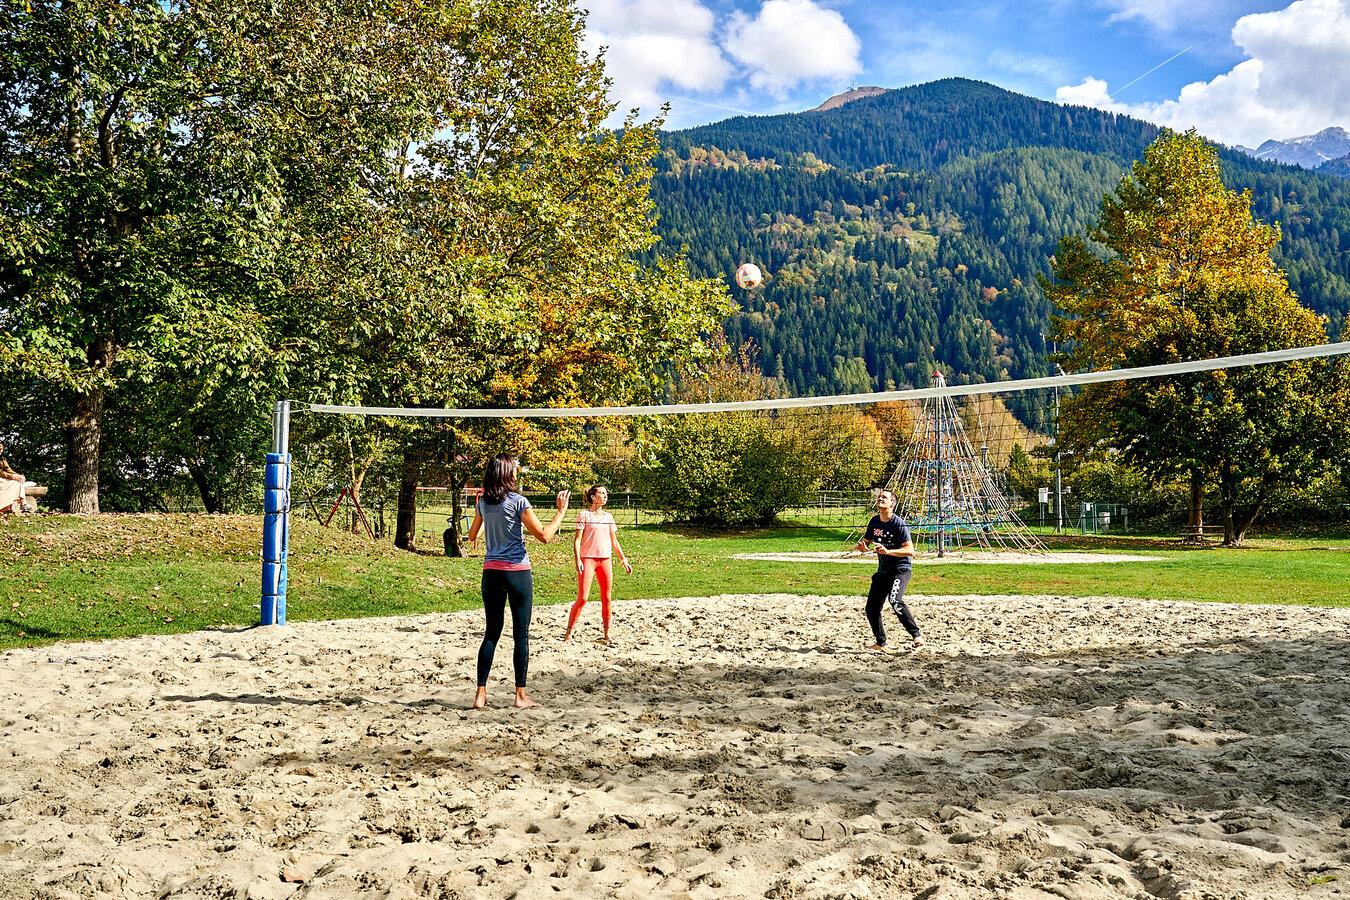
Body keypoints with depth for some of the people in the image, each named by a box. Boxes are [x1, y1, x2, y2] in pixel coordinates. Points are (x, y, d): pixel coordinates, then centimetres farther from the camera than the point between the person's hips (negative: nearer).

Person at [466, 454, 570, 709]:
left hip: (491, 571, 5)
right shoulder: (517, 502, -11)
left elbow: (472, 536, 19)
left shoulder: (483, 503, 6)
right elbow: (544, 536, -12)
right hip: (517, 572, -5)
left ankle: (481, 694, 9)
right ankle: (521, 695, 8)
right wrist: (561, 511, -3)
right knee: (521, 634, 4)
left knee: (492, 632, 11)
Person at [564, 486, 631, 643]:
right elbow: (577, 540, -4)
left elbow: (614, 541, 18)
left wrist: (624, 560, 14)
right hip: (588, 559, -4)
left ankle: (607, 633, 14)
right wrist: (577, 560, -14)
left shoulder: (608, 517, 13)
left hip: (605, 560, 4)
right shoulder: (584, 515, 0)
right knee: (582, 598, -9)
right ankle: (569, 632, 4)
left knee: (607, 598, 4)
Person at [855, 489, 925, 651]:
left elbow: (910, 551, -20)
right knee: (872, 608, 4)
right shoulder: (874, 522, 6)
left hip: (901, 569, -7)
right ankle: (881, 643, 22)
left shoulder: (899, 524, -14)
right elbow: (865, 542, 16)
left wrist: (887, 551, -30)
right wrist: (862, 546, -8)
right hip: (883, 571, 7)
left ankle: (917, 636, -23)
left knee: (895, 601, -31)